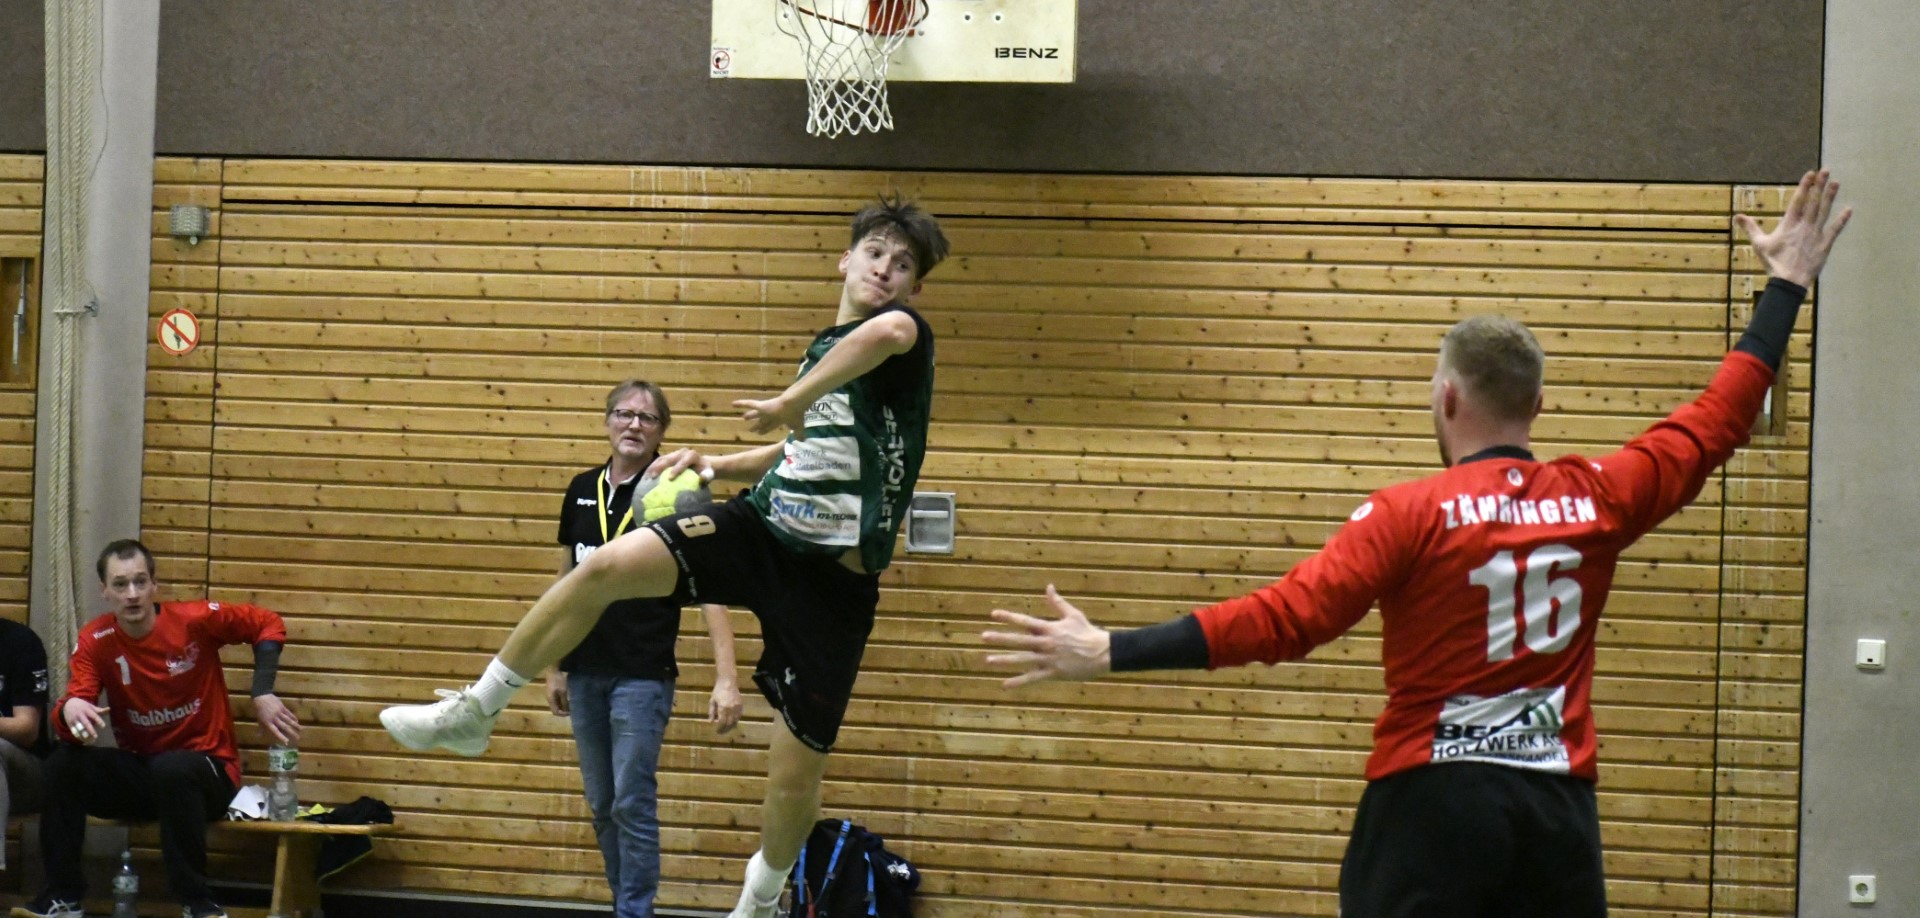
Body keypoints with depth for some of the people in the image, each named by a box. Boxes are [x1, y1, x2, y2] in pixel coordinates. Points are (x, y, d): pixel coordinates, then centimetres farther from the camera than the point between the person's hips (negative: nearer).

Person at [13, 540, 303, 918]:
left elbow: (268, 625, -1)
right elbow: (74, 705, -17)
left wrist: (262, 694, -12)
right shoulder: (95, 641, -7)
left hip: (206, 770, -3)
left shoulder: (194, 620, -13)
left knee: (171, 768, -37)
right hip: (139, 772, 3)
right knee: (64, 762, -22)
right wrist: (70, 709, -42)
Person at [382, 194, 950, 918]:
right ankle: (473, 712, -2)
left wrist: (792, 401, -32)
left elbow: (890, 330, -37)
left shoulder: (903, 330, -9)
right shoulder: (822, 347, 14)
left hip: (833, 579, -6)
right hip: (761, 528, 6)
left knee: (795, 769, -3)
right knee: (606, 566, -15)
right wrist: (714, 464, 19)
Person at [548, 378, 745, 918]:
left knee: (632, 805, -6)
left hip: (642, 675, -5)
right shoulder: (583, 491, 7)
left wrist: (726, 677, -21)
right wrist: (555, 667, 14)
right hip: (585, 673, 5)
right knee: (602, 806, 11)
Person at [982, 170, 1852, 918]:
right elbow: (1712, 423, 16)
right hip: (1559, 810, 4)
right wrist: (1785, 286, 28)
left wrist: (1113, 652, -21)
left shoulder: (1412, 513, -10)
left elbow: (1284, 616, -19)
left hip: (1431, 807, -4)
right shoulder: (1598, 500, 2)